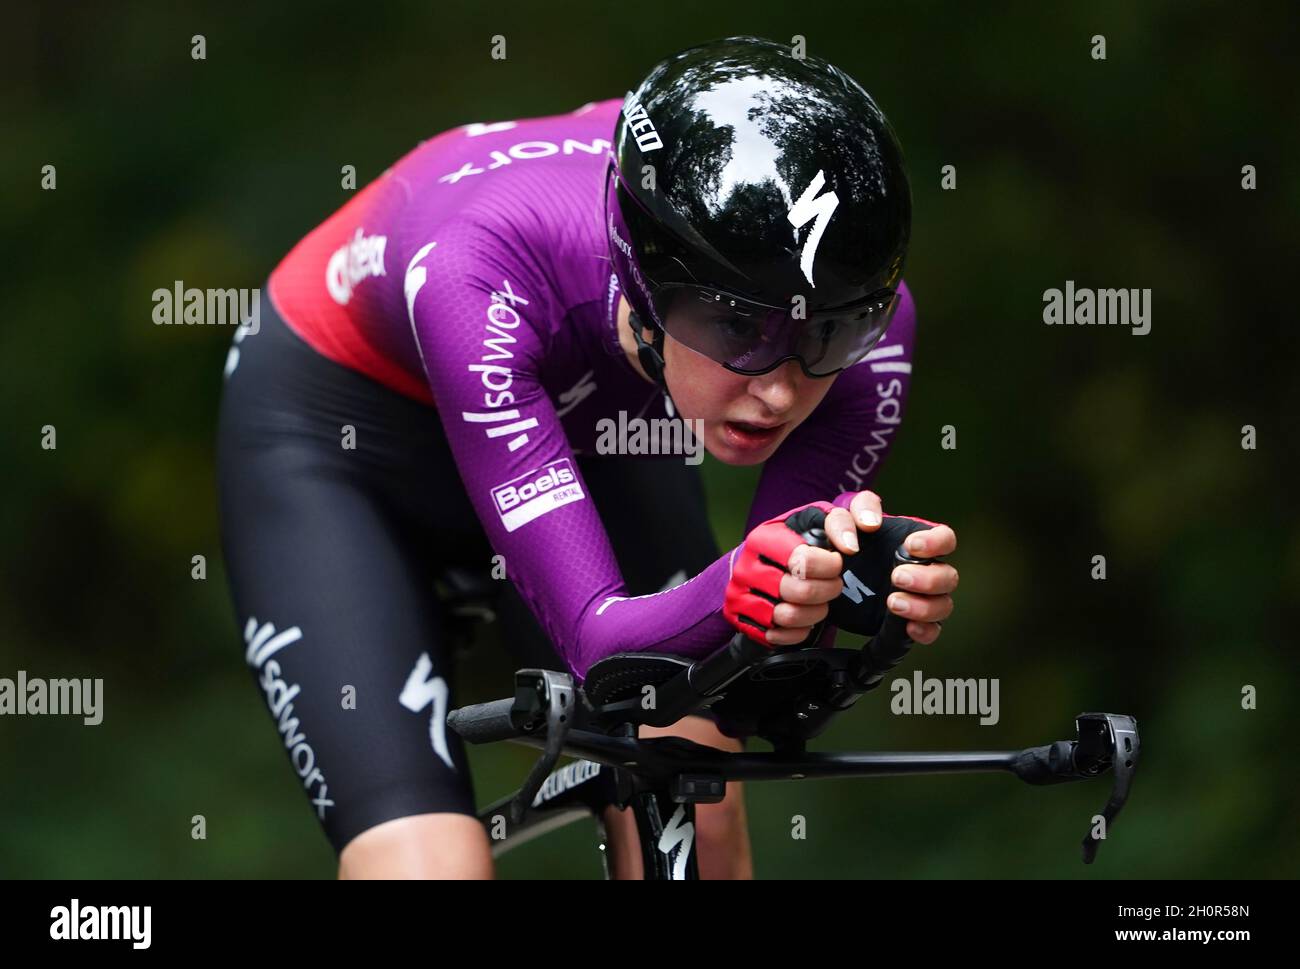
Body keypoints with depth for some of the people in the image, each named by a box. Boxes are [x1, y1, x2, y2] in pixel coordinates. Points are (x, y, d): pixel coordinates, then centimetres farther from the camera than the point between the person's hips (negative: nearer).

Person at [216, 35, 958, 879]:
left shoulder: (863, 322, -30)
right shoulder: (483, 275, -40)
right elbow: (597, 639, -41)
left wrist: (854, 588, -46)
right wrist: (730, 594, -62)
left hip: (588, 435, 4)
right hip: (341, 430, -3)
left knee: (695, 811, -17)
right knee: (431, 867, -21)